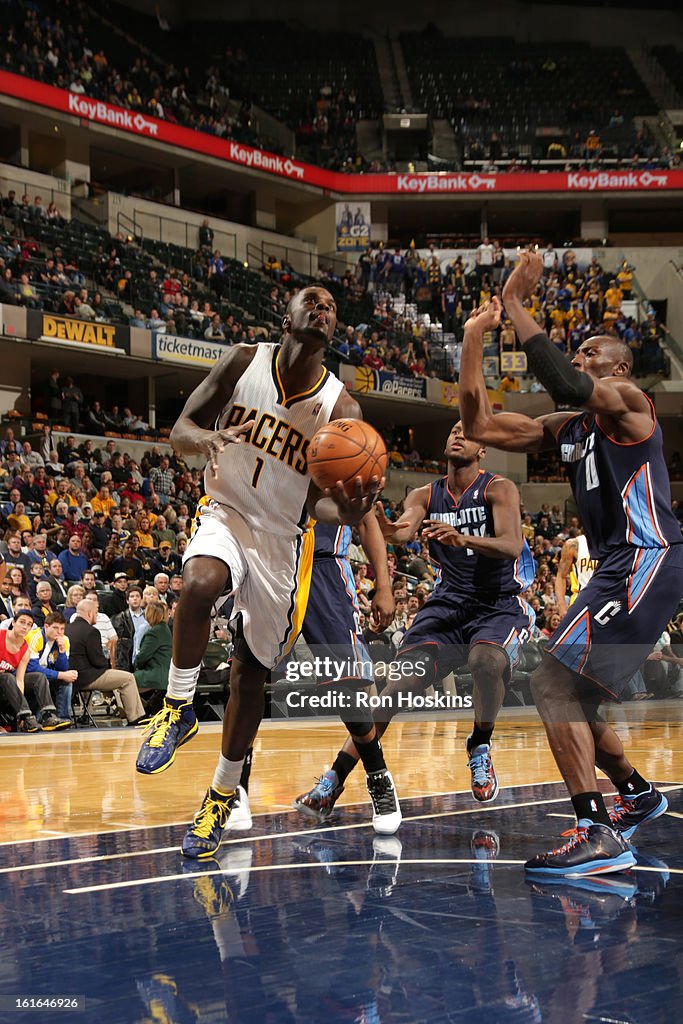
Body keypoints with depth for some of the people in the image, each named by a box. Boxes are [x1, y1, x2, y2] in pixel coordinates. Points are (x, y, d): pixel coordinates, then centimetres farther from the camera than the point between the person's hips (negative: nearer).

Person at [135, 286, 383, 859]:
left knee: (251, 673, 6)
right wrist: (205, 437, -28)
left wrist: (346, 511, -33)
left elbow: (321, 501, -9)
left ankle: (224, 795, 24)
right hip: (227, 513, -1)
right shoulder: (243, 363, -7)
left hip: (283, 538, 1)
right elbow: (180, 430, -3)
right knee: (199, 585, -36)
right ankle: (178, 710, -15)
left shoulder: (340, 409, -9)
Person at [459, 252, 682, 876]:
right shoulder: (564, 428, 18)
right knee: (571, 698, 19)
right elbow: (479, 425, 13)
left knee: (553, 682, -20)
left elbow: (565, 384, -28)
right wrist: (475, 337, 8)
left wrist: (516, 304, -22)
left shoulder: (628, 402, -6)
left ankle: (599, 836, -23)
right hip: (618, 567, 10)